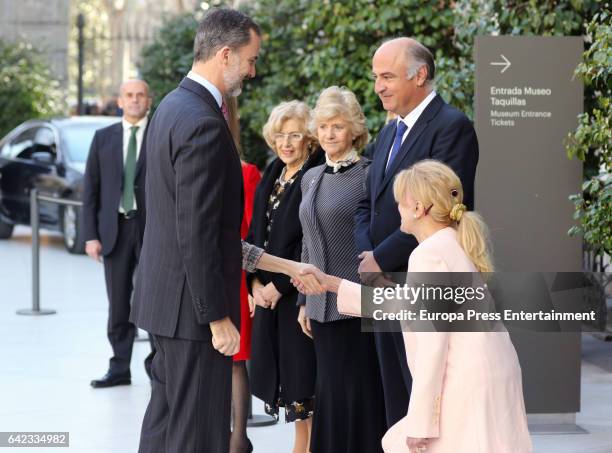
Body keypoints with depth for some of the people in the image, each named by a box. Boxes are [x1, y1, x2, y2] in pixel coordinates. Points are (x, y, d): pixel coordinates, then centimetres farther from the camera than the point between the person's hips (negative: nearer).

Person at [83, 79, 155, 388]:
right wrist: (91, 235, 1)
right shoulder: (103, 138, 10)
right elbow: (90, 189, 8)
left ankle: (156, 362, 16)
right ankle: (119, 368, 11)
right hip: (116, 228, 2)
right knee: (118, 303, 5)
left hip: (153, 227, -2)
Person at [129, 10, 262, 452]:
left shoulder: (173, 106, 11)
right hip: (192, 302, -10)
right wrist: (218, 317, -19)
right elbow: (196, 233, -23)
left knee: (165, 416, 17)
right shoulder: (202, 123, -21)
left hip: (165, 293, 10)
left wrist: (234, 247, 17)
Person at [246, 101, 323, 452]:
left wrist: (279, 286, -14)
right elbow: (256, 232, 12)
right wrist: (255, 281, 1)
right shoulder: (271, 175, 11)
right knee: (282, 370, 12)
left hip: (300, 291, -7)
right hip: (267, 290, 7)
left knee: (304, 373, -2)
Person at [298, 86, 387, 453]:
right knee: (329, 390, 10)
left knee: (359, 390, -2)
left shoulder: (368, 175, -6)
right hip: (322, 305, 6)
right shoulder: (311, 178, 14)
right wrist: (304, 300, 17)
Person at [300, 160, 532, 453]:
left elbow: (432, 342, -18)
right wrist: (330, 284, 30)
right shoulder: (457, 247, 16)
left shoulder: (428, 255, -14)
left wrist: (420, 421, -15)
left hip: (469, 391, -10)